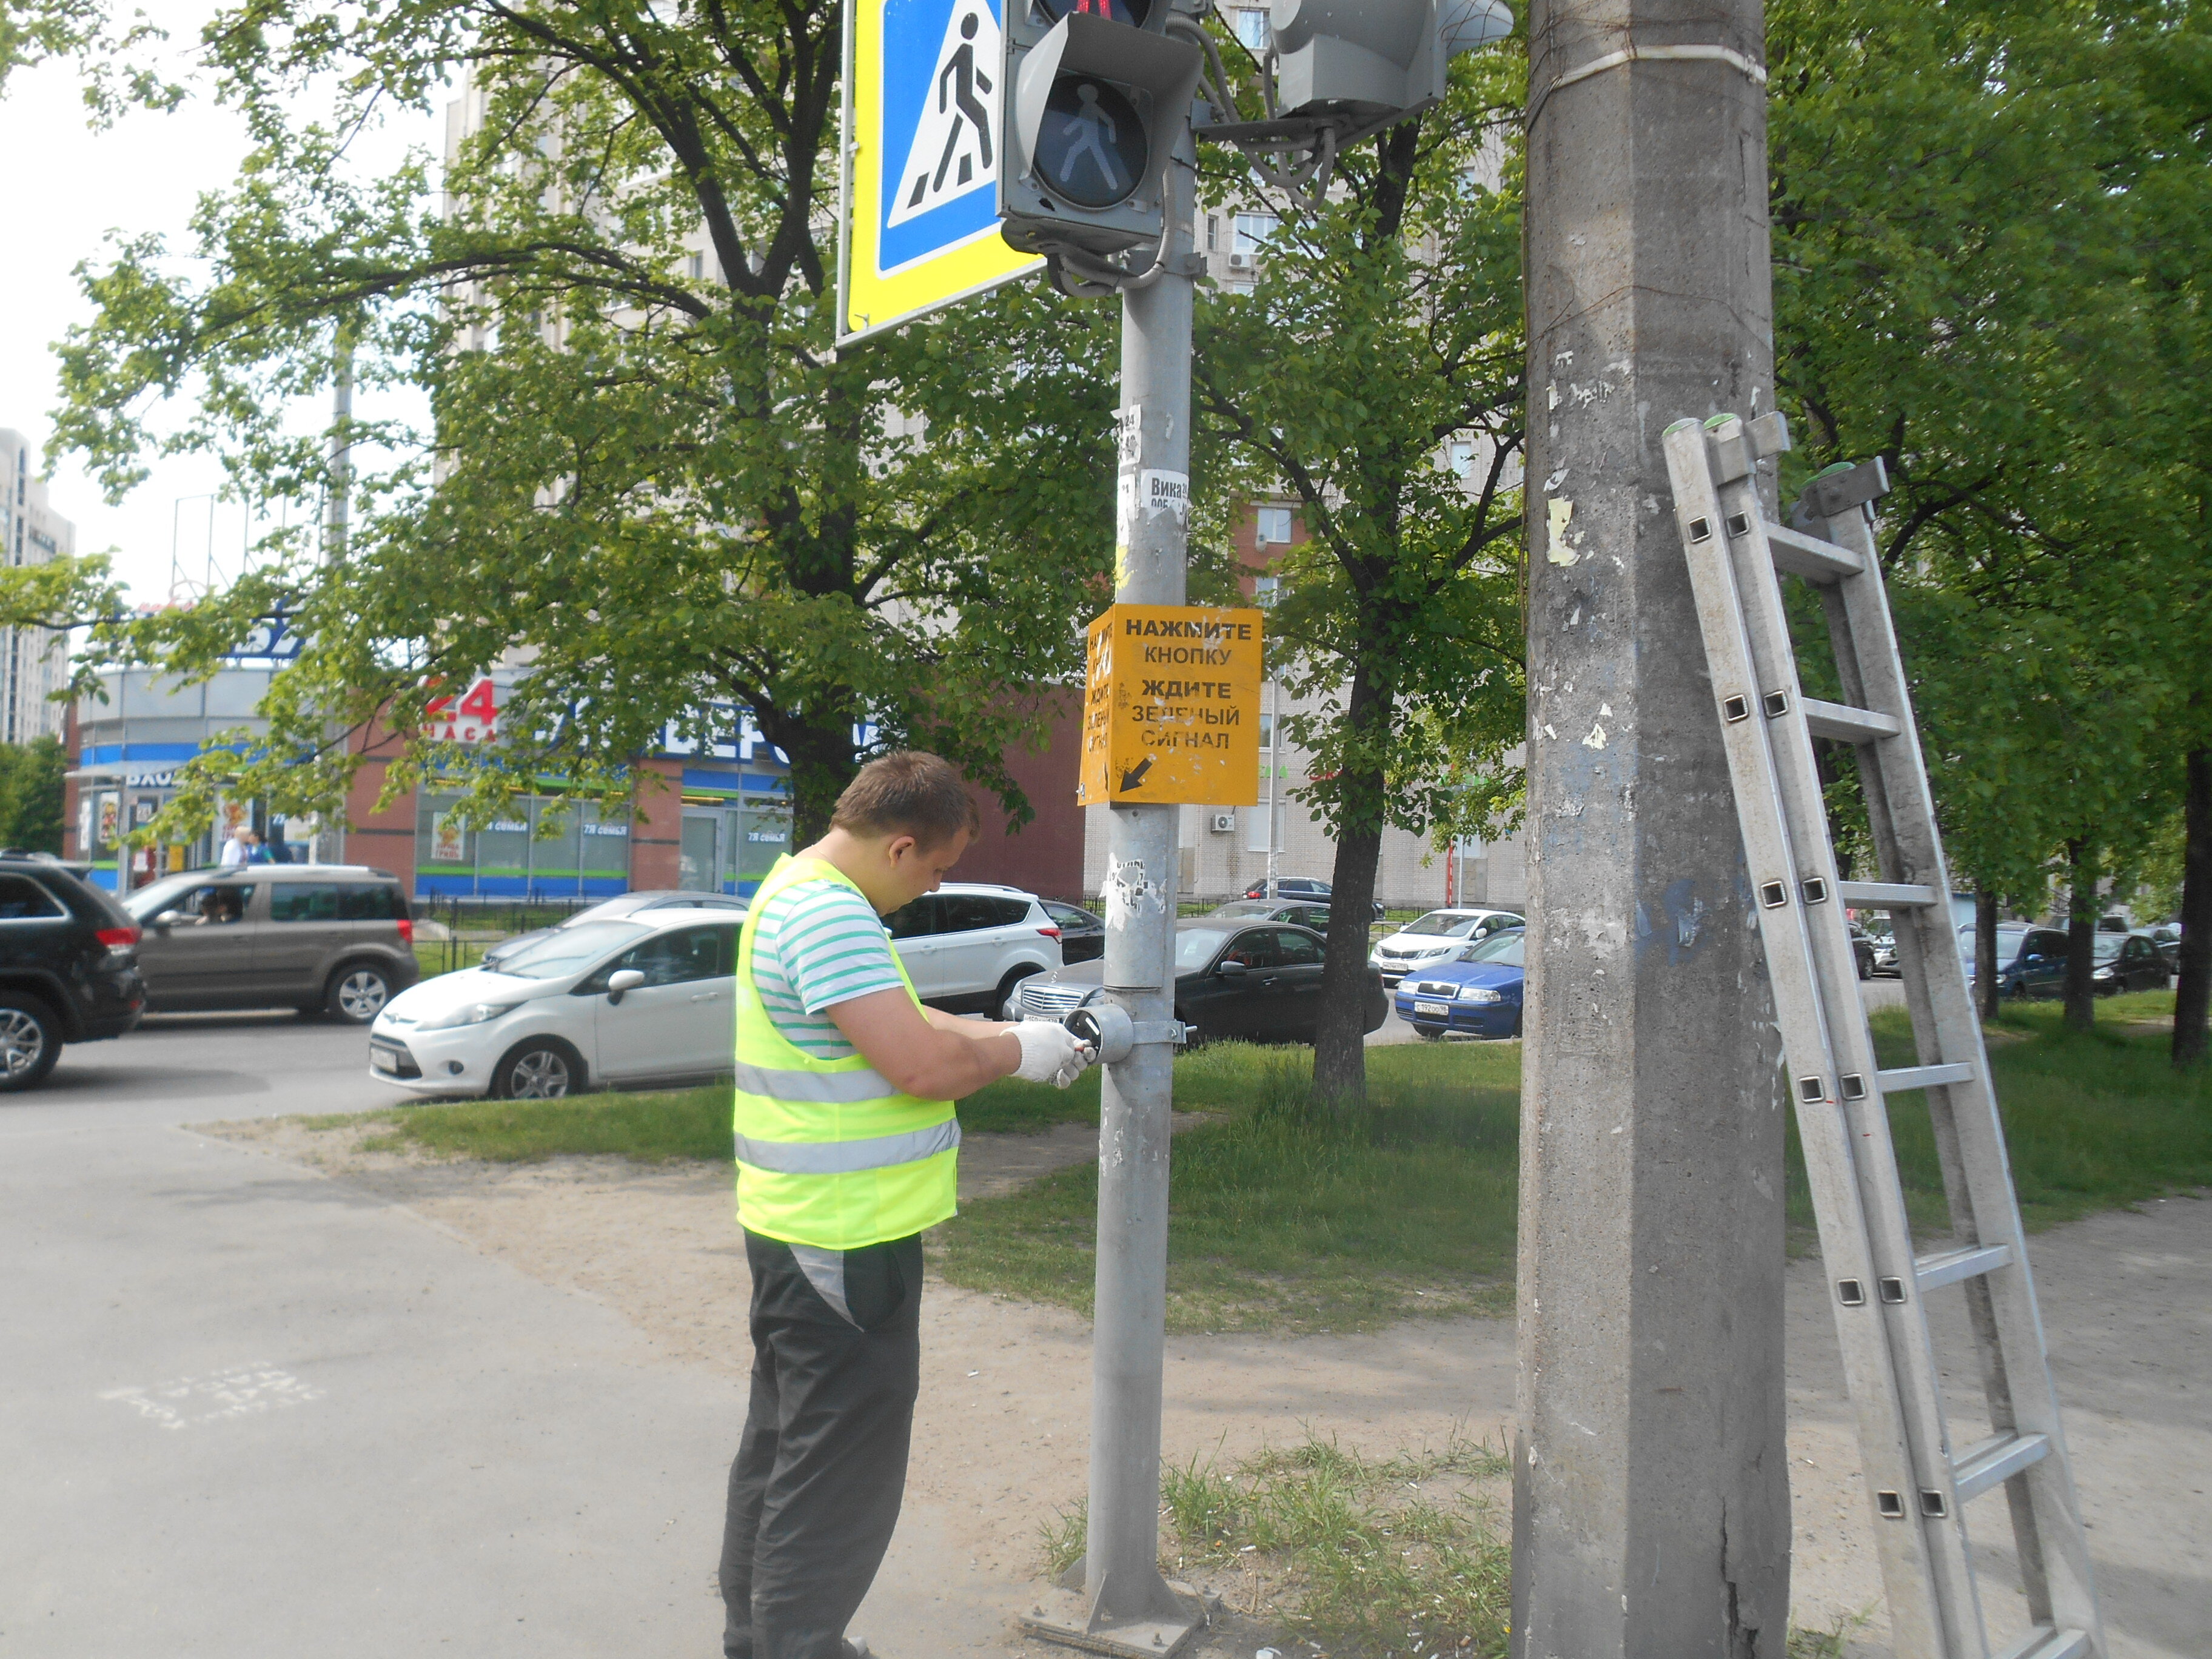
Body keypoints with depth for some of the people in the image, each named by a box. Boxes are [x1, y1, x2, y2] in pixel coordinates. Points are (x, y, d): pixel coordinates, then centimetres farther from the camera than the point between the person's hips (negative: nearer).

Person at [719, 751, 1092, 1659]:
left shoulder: (799, 893, 12)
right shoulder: (829, 913, -23)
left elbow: (899, 1020, 19)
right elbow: (924, 1065, -27)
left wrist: (1008, 1032, 9)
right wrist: (1020, 1051, -10)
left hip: (800, 1228, 11)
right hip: (843, 1240, -11)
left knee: (784, 1448, 22)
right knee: (838, 1473, 1)